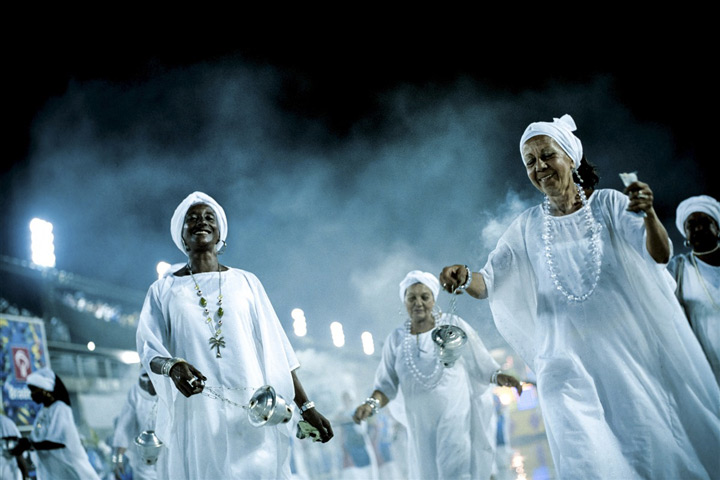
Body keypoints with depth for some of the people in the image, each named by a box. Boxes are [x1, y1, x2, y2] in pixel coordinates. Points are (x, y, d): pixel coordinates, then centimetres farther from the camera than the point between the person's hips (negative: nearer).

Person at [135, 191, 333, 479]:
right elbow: (149, 348, -1)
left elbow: (275, 350, 10)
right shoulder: (163, 290, 12)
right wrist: (173, 366, -24)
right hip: (194, 418, 0)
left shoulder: (246, 283, 13)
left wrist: (306, 407, 4)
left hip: (252, 415, 1)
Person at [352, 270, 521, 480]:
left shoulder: (453, 325, -2)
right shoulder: (396, 339, 4)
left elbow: (480, 365, 3)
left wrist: (500, 377, -15)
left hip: (456, 416, -3)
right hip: (422, 425, 3)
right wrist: (371, 404, -14)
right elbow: (387, 385, 4)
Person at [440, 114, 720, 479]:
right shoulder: (528, 226, 8)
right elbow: (487, 283, 4)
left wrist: (648, 215, -30)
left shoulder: (608, 203, 1)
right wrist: (464, 278, -19)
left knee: (657, 439, 1)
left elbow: (661, 255, -10)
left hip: (633, 342, -1)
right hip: (572, 349, 1)